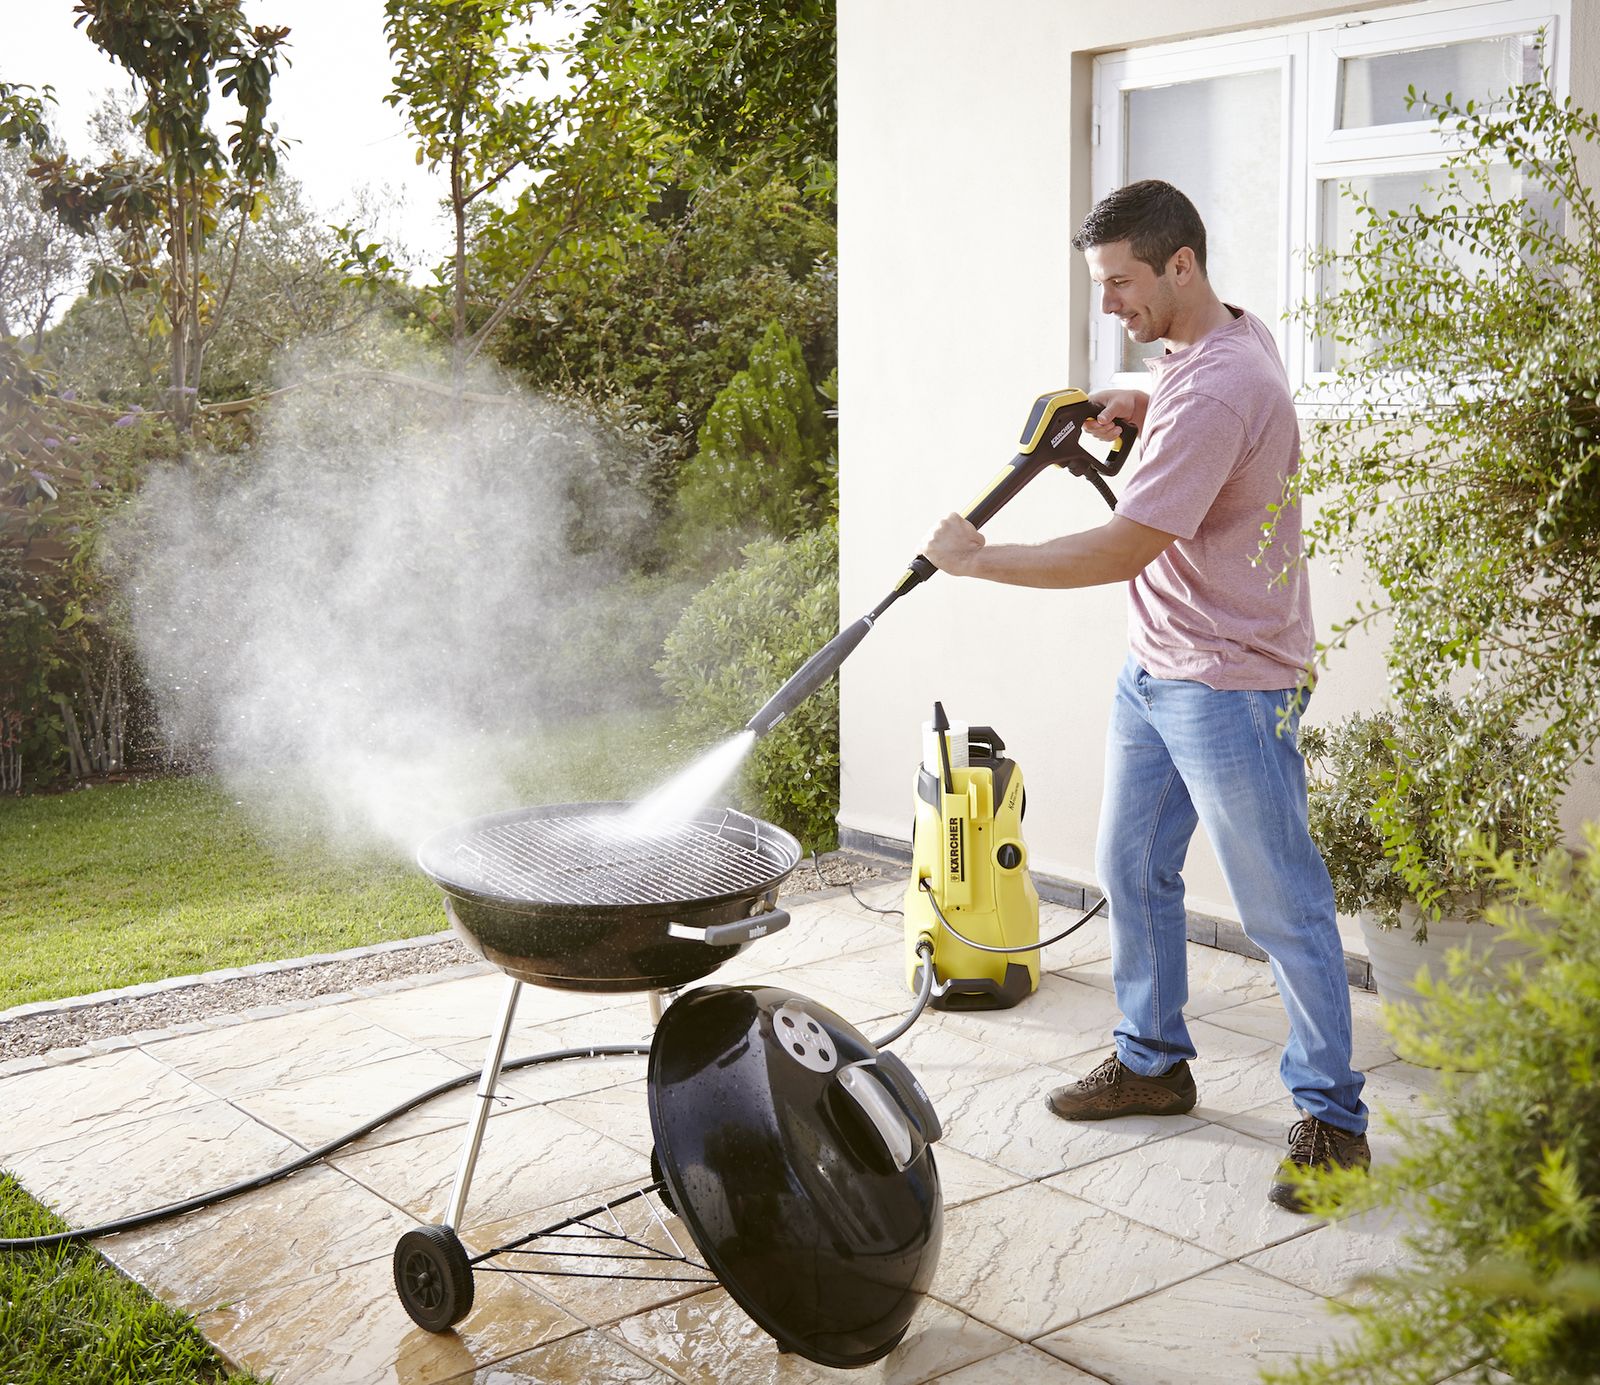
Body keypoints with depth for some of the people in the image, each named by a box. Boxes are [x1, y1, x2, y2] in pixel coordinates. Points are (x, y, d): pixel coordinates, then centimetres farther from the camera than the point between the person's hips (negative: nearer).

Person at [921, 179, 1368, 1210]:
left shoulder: (1216, 391, -26)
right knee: (1133, 869, 17)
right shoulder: (1232, 339, 6)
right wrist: (1140, 407, 10)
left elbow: (1121, 551, -28)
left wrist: (976, 557, -18)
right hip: (1153, 669, 10)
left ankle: (1333, 1119, 11)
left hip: (1230, 687, -10)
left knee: (1282, 906, -1)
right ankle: (1154, 1061, 33)